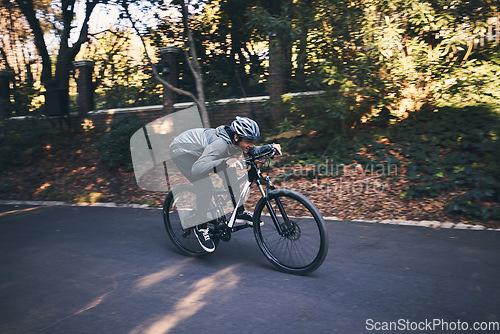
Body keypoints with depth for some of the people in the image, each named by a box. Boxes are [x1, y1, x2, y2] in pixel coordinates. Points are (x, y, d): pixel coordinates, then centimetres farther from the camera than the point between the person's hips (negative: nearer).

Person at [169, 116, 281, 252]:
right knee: (205, 186, -22)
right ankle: (200, 227, -5)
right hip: (181, 150, -8)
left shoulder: (236, 141, -17)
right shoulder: (220, 144, -41)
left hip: (199, 150, 8)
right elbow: (197, 169, -51)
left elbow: (251, 151, 5)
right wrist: (225, 162, -61)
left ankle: (239, 211, 17)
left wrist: (270, 147, -12)